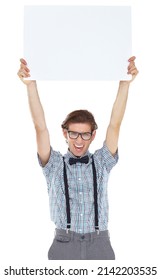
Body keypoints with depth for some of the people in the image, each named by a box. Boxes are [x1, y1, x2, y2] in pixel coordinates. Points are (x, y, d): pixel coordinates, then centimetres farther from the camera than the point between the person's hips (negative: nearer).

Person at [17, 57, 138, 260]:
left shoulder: (101, 163, 9)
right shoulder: (55, 165, 7)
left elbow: (115, 124, 2)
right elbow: (40, 127, -2)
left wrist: (125, 83, -5)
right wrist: (31, 85, -10)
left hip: (100, 245, 1)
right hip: (64, 244, -1)